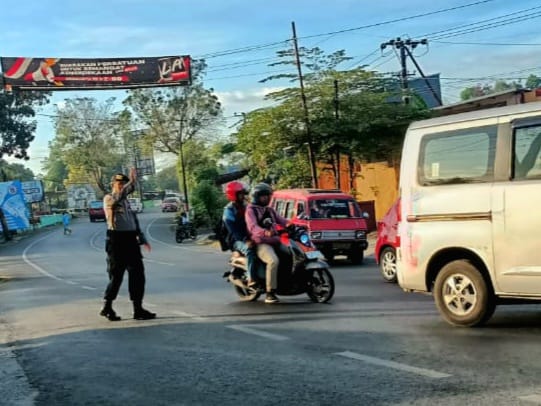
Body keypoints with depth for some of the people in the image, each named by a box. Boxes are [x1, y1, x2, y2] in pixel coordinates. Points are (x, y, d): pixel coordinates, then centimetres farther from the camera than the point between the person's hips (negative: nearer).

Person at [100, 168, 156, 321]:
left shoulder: (126, 201, 21)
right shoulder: (108, 198, -3)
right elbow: (118, 197, -28)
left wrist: (142, 239, 20)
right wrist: (132, 182, -34)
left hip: (130, 241, 7)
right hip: (117, 241, -7)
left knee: (137, 274, 4)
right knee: (116, 275, -3)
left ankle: (138, 309, 8)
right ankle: (107, 307, 10)